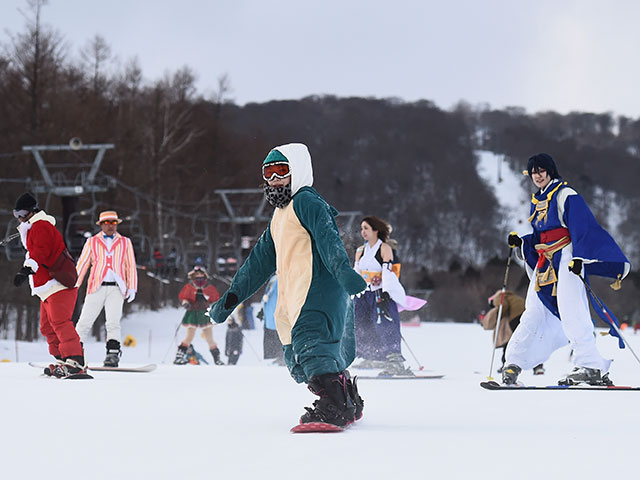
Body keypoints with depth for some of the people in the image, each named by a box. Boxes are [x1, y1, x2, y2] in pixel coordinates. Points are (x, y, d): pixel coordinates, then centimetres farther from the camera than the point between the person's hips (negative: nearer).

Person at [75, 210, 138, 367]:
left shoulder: (125, 243, 16)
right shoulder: (92, 242, 14)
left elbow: (131, 266, 13)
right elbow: (82, 264, 12)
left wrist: (132, 288, 3)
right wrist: (73, 286, 6)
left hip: (116, 289, 0)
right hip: (96, 288, 0)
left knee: (113, 322, -16)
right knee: (85, 322, -4)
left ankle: (113, 353, -16)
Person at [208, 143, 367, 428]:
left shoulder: (306, 201, -2)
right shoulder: (280, 216, 28)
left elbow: (327, 238, -20)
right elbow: (260, 260, 33)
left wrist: (343, 271, -37)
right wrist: (231, 297, 30)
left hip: (319, 286, -10)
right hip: (293, 300, 10)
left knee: (309, 342, -27)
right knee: (297, 361, 7)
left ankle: (334, 406, -36)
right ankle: (350, 404, 17)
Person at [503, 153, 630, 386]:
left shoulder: (566, 195, -5)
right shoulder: (536, 201, 19)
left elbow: (583, 227, -13)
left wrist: (579, 257, -24)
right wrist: (520, 243, 7)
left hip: (566, 259, -8)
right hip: (545, 263, 8)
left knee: (570, 310, -19)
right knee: (534, 312, 7)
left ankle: (590, 366, -23)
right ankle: (514, 362, 9)